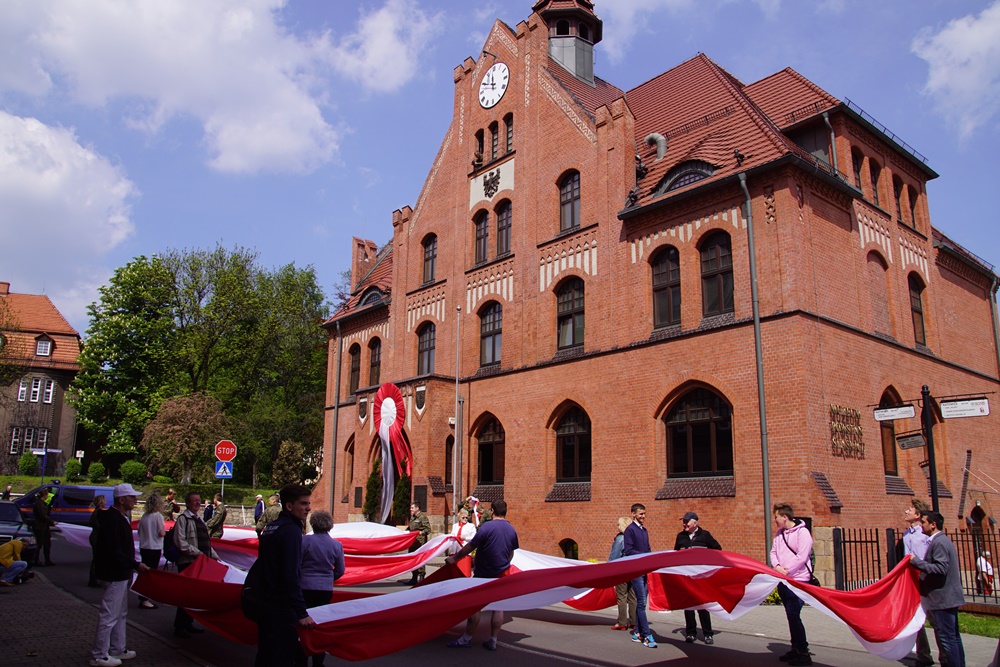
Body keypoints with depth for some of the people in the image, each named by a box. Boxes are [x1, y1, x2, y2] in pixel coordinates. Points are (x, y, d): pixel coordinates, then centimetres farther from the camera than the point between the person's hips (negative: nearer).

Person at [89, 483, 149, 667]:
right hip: (115, 575, -11)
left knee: (120, 613, 19)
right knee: (109, 615, -1)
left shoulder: (121, 517, 12)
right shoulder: (112, 519, -21)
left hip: (122, 574, 11)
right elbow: (114, 552, -25)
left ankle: (117, 649, 30)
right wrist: (135, 565, -18)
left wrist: (132, 565, 14)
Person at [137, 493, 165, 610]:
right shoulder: (158, 516, -13)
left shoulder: (144, 516, 5)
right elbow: (161, 533, -16)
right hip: (154, 548, -7)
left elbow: (139, 531, 11)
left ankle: (143, 598, 22)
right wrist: (164, 530, 4)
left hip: (143, 547, 7)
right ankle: (144, 600, 0)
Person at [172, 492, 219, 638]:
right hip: (187, 562, -8)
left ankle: (188, 623, 21)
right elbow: (180, 542, -16)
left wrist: (214, 556, 18)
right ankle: (179, 627, 4)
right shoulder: (183, 519, -7)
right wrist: (197, 552, -19)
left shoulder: (199, 520, 19)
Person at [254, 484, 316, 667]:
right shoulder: (291, 531, -18)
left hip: (265, 603, 10)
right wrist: (302, 613, -23)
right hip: (282, 609, -9)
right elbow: (291, 576, -24)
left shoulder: (269, 528, 11)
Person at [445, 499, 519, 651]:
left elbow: (470, 546, -15)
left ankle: (467, 638, 10)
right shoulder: (511, 529, 3)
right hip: (502, 573, 5)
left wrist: (454, 558, -5)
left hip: (484, 574, -5)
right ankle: (493, 641, 11)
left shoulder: (487, 526, -16)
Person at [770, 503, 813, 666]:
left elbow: (801, 557, -17)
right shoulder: (780, 534, 13)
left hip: (798, 580, -7)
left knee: (794, 615, -10)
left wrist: (786, 571, -16)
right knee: (790, 615, 12)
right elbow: (773, 552, 11)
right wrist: (777, 566, -8)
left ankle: (804, 653, -2)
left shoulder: (802, 532, -10)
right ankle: (796, 648, 21)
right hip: (783, 581, 7)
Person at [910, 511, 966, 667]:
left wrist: (916, 561, -20)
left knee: (947, 637, -5)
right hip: (950, 597, 11)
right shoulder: (942, 540, 15)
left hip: (943, 598, -11)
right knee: (954, 636, 15)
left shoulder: (939, 542, -17)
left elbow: (941, 568, -26)